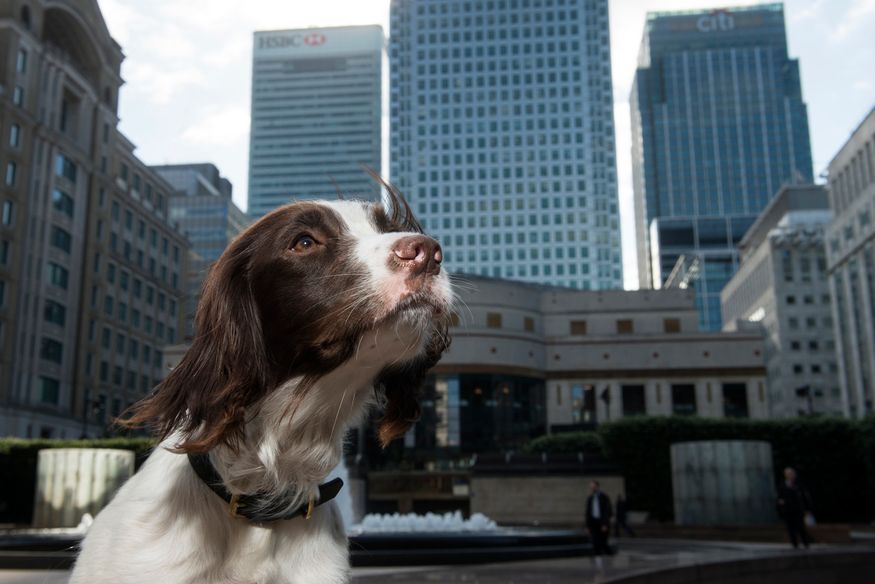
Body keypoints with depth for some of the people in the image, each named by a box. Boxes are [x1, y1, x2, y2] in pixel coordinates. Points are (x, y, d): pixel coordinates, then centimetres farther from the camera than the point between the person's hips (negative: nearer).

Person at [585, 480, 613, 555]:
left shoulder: (605, 498, -6)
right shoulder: (589, 498, 8)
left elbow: (608, 512, -12)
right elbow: (588, 512, 11)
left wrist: (605, 525, -20)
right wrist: (588, 526, 7)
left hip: (603, 524, -4)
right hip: (593, 523, 4)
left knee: (603, 543, -2)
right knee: (596, 543, -7)